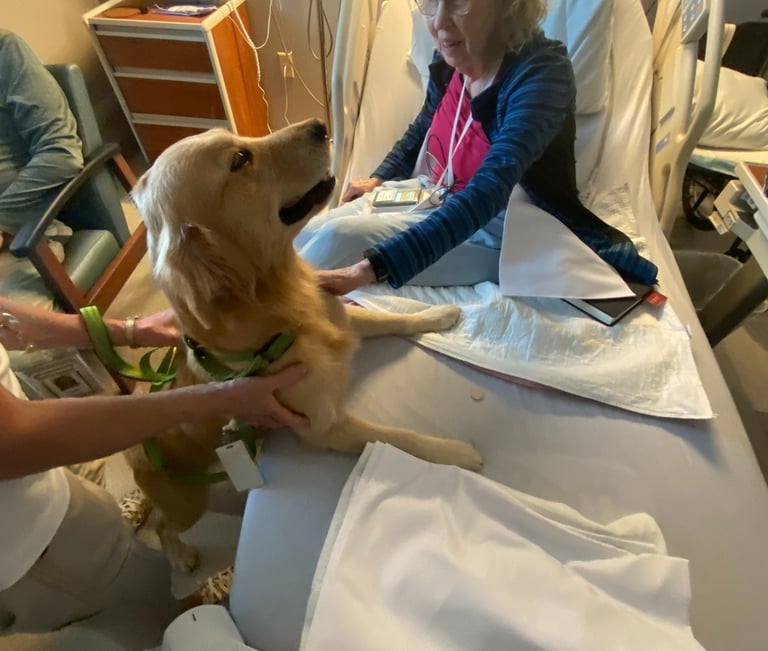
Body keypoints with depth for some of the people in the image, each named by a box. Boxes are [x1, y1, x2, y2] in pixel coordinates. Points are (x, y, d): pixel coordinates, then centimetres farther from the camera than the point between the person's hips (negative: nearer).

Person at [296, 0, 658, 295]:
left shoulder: (541, 74, -25)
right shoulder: (449, 64, -4)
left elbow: (485, 195, -40)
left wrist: (368, 268, -49)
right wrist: (379, 179, 9)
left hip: (506, 237, -7)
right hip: (446, 208, 7)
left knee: (340, 239, -22)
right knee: (310, 232, -7)